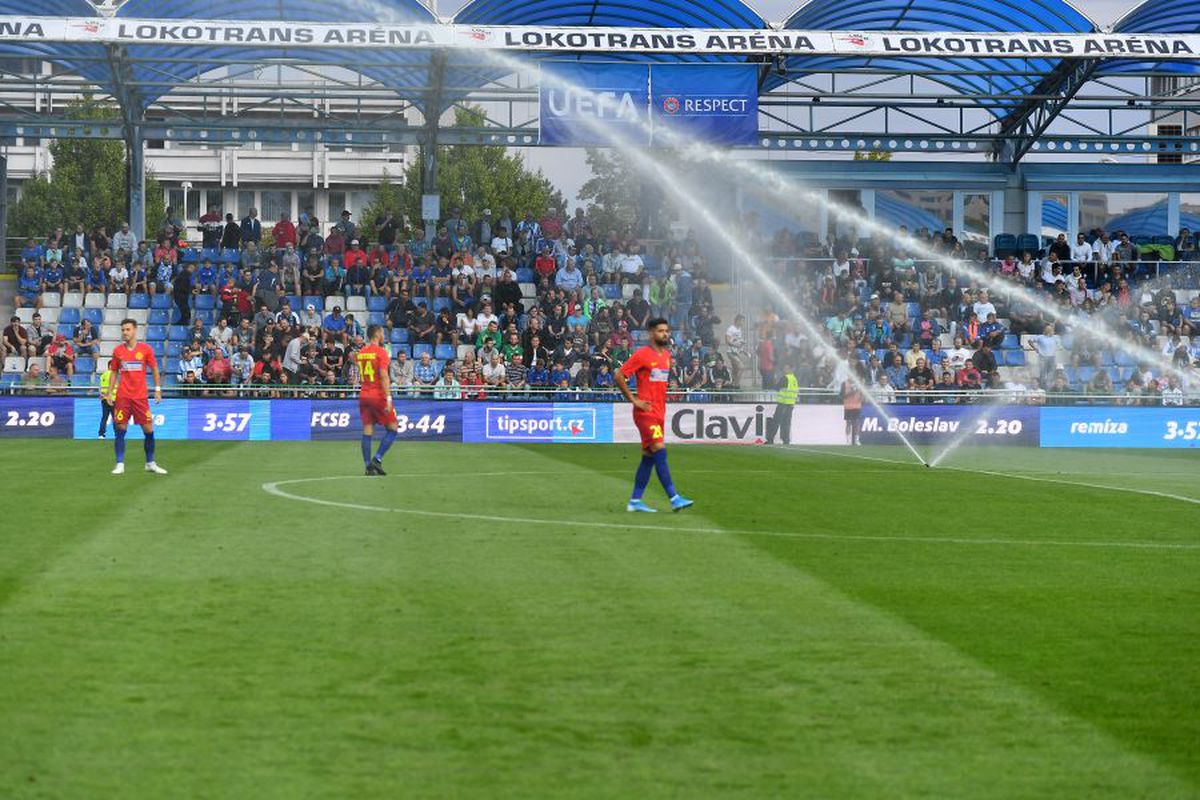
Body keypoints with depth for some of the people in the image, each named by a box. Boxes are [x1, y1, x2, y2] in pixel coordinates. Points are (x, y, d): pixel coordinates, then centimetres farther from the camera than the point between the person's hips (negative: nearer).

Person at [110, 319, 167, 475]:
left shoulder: (145, 349, 1)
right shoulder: (118, 350, 5)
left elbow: (155, 369, 8)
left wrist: (157, 389, 1)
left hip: (141, 396, -1)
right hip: (122, 396, 1)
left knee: (149, 429, 0)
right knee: (120, 429, -3)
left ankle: (150, 463, 14)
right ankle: (120, 464, 3)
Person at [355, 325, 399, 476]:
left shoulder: (360, 353, 10)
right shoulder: (381, 352, -10)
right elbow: (384, 376, -17)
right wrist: (388, 398, -19)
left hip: (363, 395, 6)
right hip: (379, 395, -6)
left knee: (367, 432, 5)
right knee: (393, 429, 4)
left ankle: (368, 465, 0)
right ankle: (377, 459, -8)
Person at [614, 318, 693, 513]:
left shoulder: (667, 355, 14)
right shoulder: (642, 355, -9)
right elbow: (619, 376, -9)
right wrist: (634, 400, -11)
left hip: (659, 412, 8)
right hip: (646, 412, -8)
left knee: (649, 456, 8)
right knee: (660, 451, -15)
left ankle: (635, 501, 13)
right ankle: (674, 498, -18)